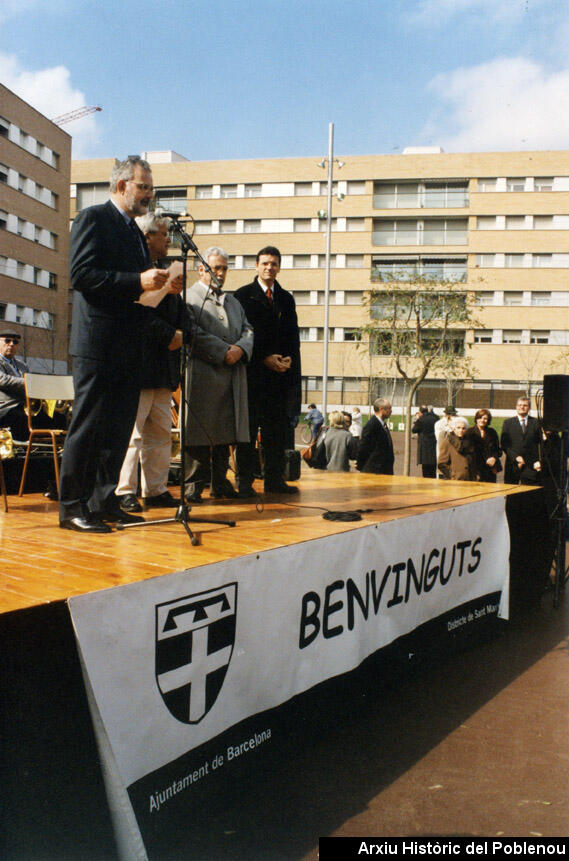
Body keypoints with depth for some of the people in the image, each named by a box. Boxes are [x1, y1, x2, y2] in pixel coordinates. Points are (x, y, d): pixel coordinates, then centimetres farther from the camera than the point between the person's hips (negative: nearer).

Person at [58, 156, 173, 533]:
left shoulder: (134, 230, 23)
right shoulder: (94, 218, -3)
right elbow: (82, 275, -15)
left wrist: (158, 286, 5)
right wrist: (138, 282, -20)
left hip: (128, 346, 8)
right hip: (99, 343, -8)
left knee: (119, 428, 8)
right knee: (88, 427, -5)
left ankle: (104, 502, 17)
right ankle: (73, 507, 3)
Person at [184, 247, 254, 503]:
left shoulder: (233, 301, 25)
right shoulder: (189, 297, 4)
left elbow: (247, 330, 17)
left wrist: (240, 349, -6)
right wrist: (223, 352, -14)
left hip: (232, 377, 6)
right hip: (202, 375, -6)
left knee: (226, 431, 7)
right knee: (200, 431, -5)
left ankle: (220, 481, 15)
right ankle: (195, 484, 2)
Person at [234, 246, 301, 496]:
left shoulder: (286, 298, 18)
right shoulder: (243, 295, 3)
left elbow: (293, 335, 15)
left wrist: (289, 359, -3)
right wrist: (264, 359, -12)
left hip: (281, 372, 5)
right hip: (252, 372, -4)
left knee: (278, 428, 4)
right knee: (248, 427, -3)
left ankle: (275, 479, 10)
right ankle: (244, 481, 2)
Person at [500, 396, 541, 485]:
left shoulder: (536, 423, 8)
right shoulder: (508, 423, 8)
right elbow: (504, 444, 2)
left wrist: (539, 461, -7)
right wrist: (516, 457, -10)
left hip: (531, 465, 0)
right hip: (513, 464, 0)